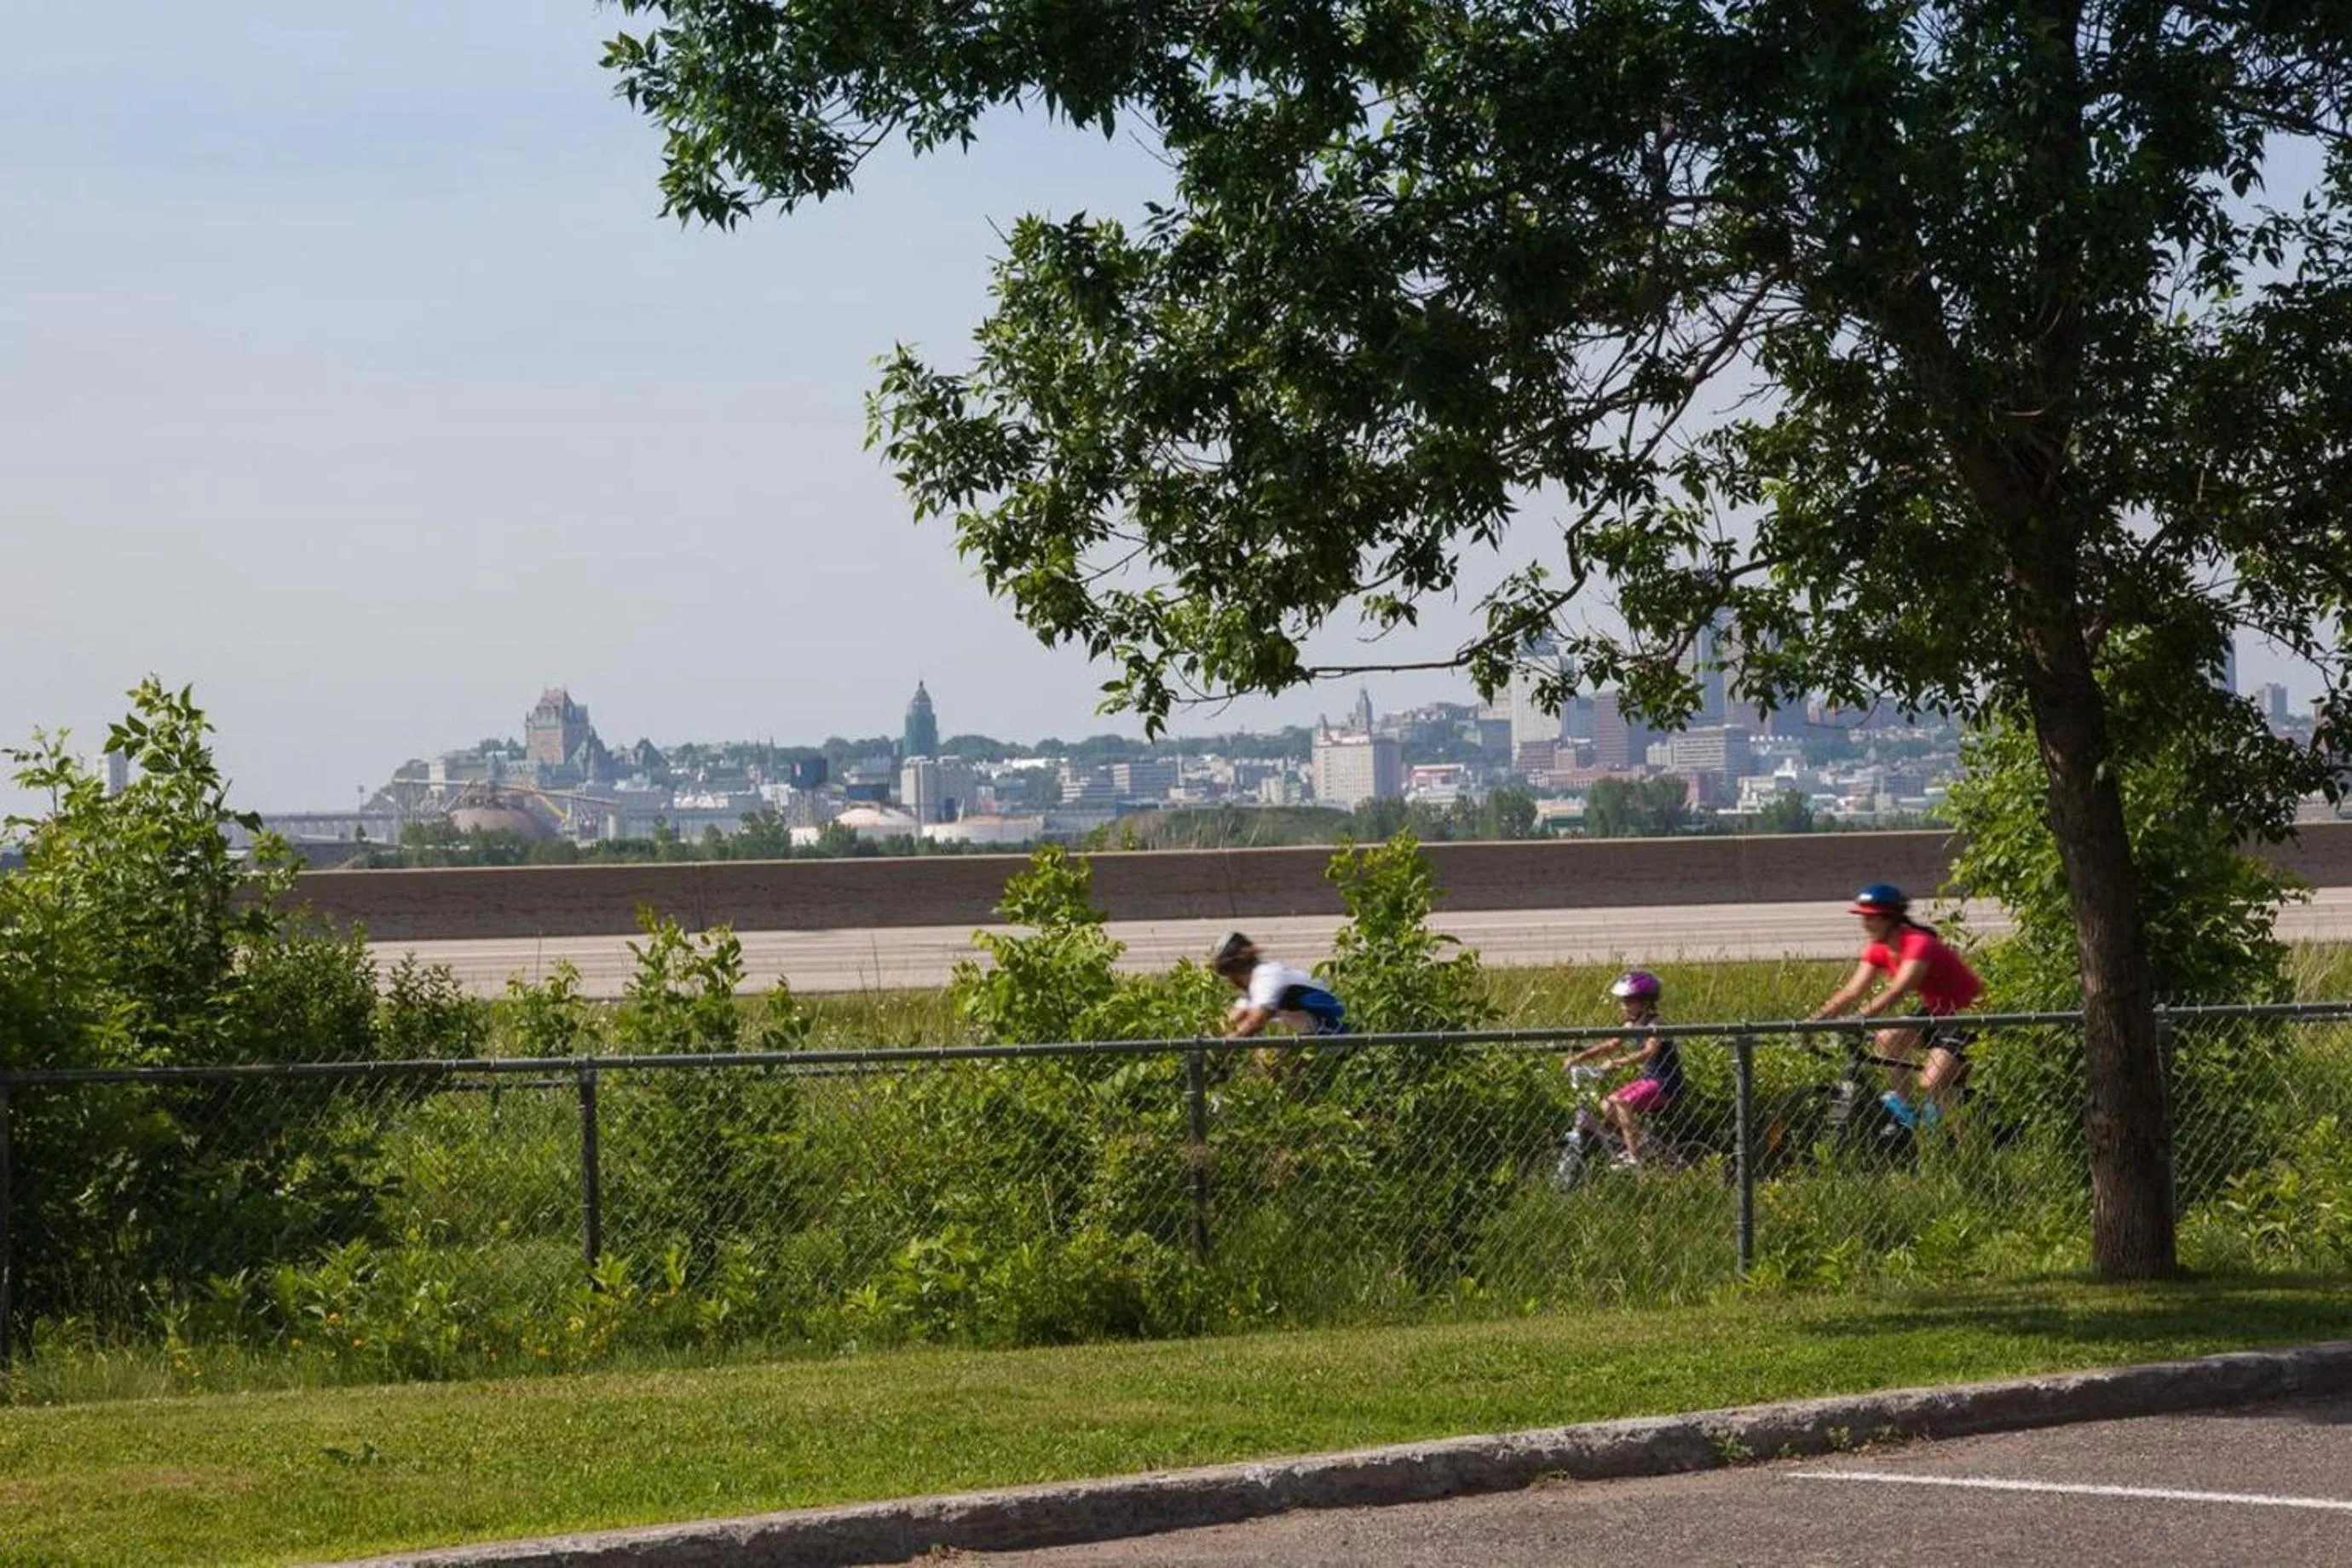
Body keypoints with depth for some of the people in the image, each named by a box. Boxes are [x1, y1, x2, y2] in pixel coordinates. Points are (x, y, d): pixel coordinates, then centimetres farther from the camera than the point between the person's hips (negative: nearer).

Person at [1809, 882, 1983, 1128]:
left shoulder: (1919, 944, -28)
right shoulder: (1879, 950, -3)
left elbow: (1896, 992, -40)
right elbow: (1853, 991, -9)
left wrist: (1856, 1019, -50)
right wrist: (1816, 1018, -22)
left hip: (1965, 1014, -8)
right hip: (1934, 1011, 8)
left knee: (1931, 1085, -21)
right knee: (1887, 1038, -17)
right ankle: (1902, 1108, -3)